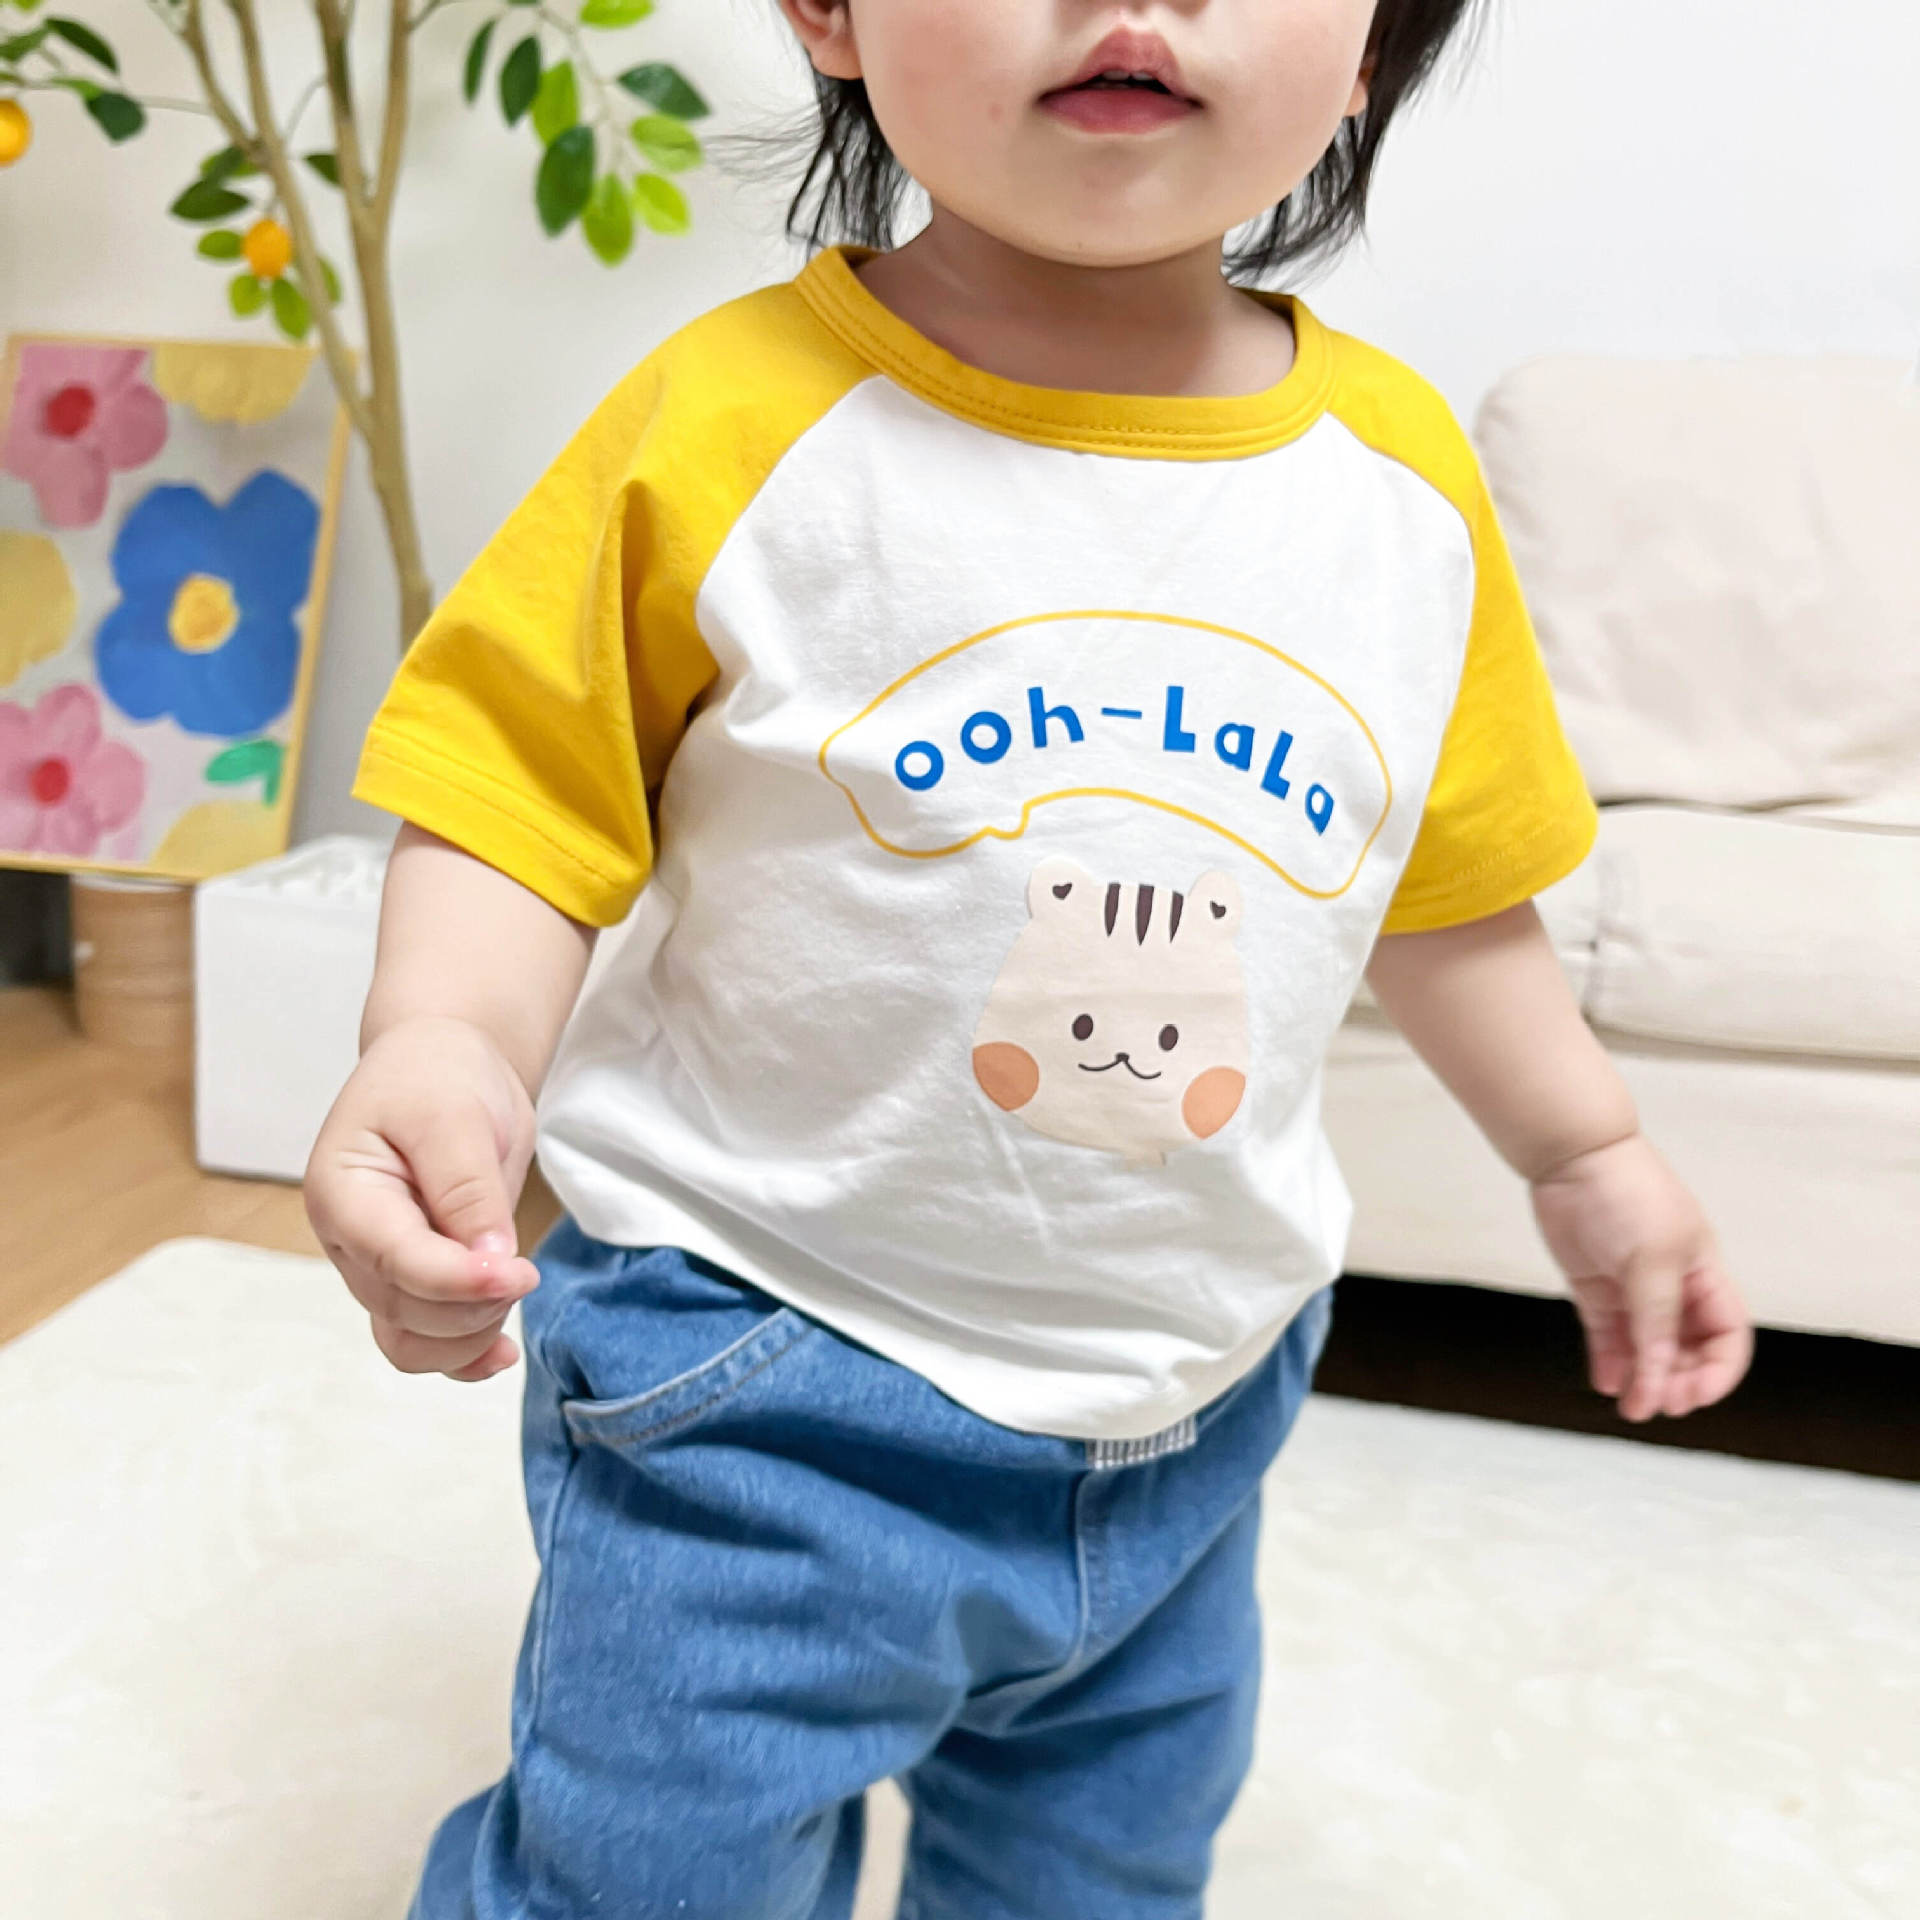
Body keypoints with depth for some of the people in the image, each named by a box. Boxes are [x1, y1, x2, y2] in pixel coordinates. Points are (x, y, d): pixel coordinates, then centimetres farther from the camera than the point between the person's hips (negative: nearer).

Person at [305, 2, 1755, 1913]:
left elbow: (1439, 873, 11)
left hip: (1184, 1416, 5)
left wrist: (1589, 1150, 18)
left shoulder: (1405, 473, -2)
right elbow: (522, 794, -12)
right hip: (760, 1387, -4)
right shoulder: (735, 419, -16)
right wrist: (439, 1043, -30)